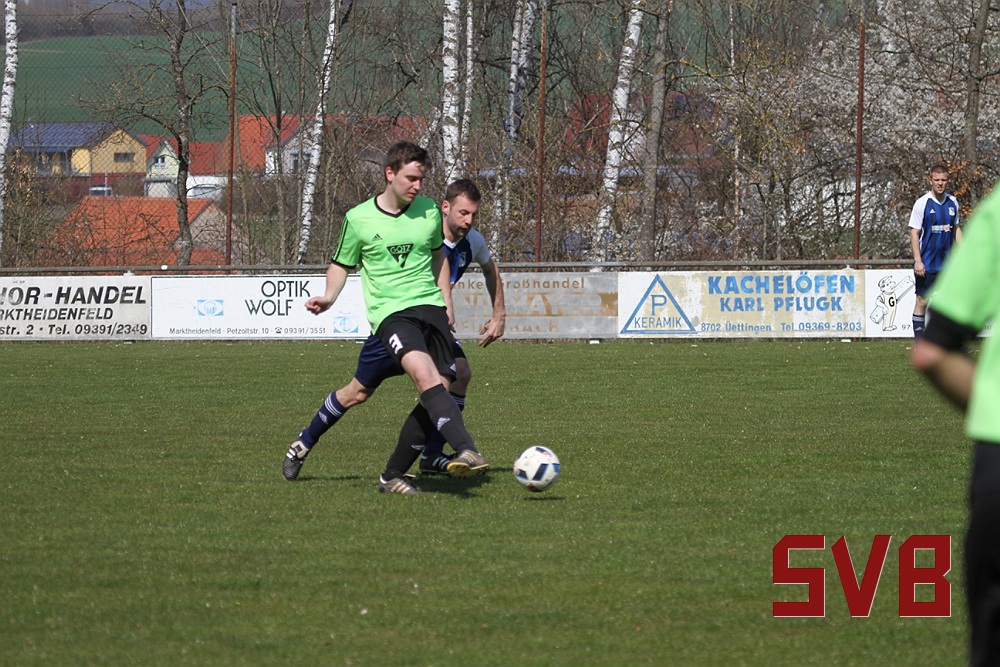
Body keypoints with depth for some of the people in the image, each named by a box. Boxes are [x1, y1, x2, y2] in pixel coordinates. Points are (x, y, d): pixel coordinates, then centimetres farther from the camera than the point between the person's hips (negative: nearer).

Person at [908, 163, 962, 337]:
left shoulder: (952, 202, 7)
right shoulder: (922, 203, -8)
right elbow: (914, 232, -8)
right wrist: (917, 261, -15)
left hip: (948, 263, 4)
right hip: (926, 264, -4)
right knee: (922, 301, -1)